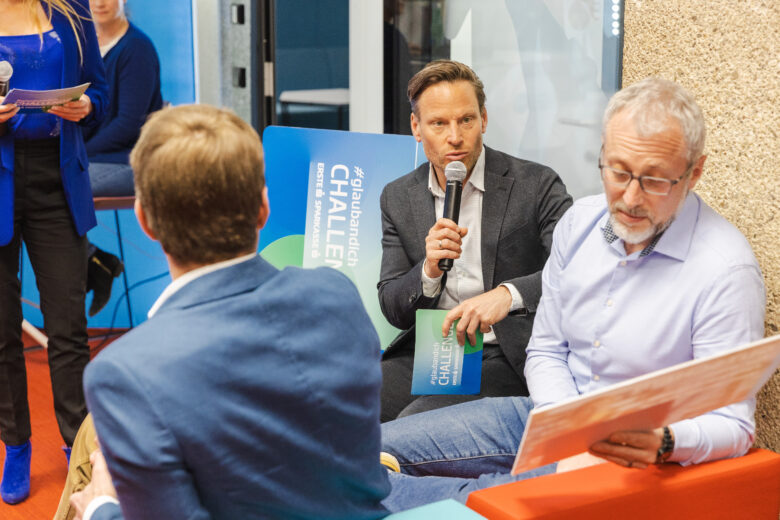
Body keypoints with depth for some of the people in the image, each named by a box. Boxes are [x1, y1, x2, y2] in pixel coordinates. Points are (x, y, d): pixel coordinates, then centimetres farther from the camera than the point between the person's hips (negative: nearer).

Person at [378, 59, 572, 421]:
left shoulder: (535, 185, -4)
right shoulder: (398, 198, 9)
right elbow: (393, 311, 7)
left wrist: (508, 294, -32)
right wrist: (429, 271, -13)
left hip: (504, 359, -4)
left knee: (416, 422, -28)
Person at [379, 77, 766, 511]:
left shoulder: (726, 270, -17)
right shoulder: (580, 222, 2)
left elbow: (734, 425, -15)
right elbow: (546, 351, 9)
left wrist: (664, 442, -36)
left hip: (632, 458, -6)